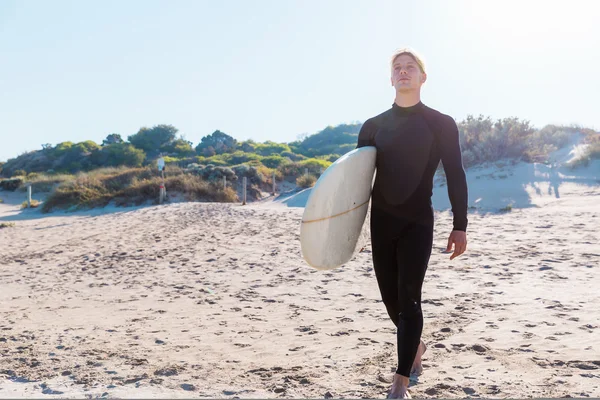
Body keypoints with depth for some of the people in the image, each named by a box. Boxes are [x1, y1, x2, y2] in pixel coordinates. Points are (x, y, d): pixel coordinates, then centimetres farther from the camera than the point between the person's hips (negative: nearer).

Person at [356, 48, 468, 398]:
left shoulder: (441, 124, -1)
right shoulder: (373, 126, 7)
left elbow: (456, 178, -2)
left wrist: (460, 226, -6)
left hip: (418, 222, -3)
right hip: (381, 222, 4)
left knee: (409, 298, -7)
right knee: (390, 296, 10)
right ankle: (416, 346, 38)